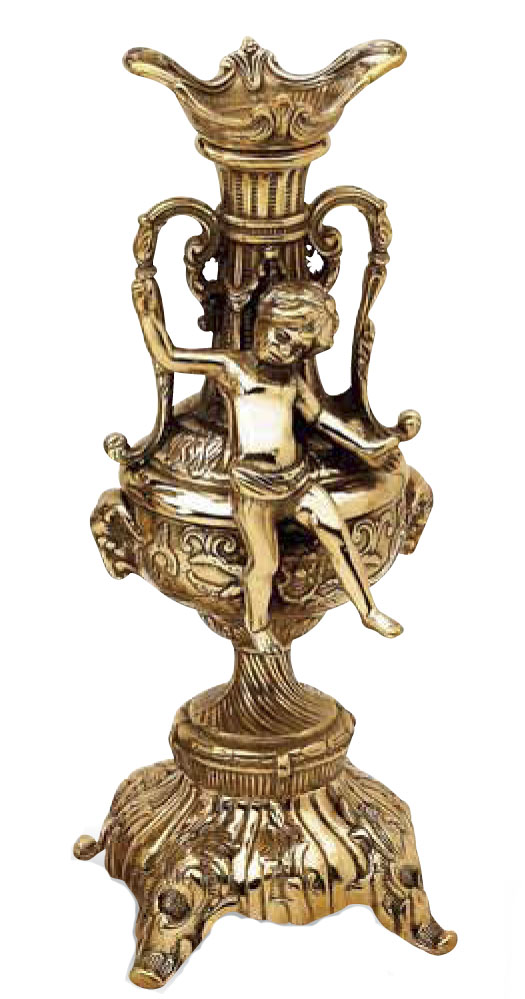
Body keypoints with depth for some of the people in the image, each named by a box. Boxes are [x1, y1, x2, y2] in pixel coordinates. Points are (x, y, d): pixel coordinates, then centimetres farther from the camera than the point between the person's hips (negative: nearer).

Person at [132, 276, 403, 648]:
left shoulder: (291, 374, 10)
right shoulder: (230, 365, -4)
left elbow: (318, 415, 21)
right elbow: (168, 356, -5)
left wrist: (363, 446, 22)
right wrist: (149, 312, -17)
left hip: (297, 477, 5)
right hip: (253, 485, -5)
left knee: (341, 540, 6)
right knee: (264, 565, 2)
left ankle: (370, 611, 24)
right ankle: (258, 626, 31)